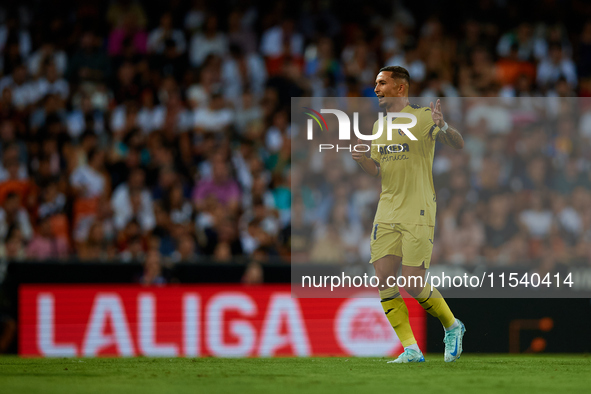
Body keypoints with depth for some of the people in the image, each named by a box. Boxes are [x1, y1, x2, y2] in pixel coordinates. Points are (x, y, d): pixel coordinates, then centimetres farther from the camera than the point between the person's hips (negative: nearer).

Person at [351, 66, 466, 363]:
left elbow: (458, 144, -15)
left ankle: (452, 327, 16)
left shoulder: (422, 118, -5)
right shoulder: (379, 126, 16)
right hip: (387, 214, 7)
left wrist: (444, 128, -37)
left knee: (414, 286, -10)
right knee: (384, 283, -5)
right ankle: (411, 350, 0)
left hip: (418, 215, -7)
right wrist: (360, 159, 1)